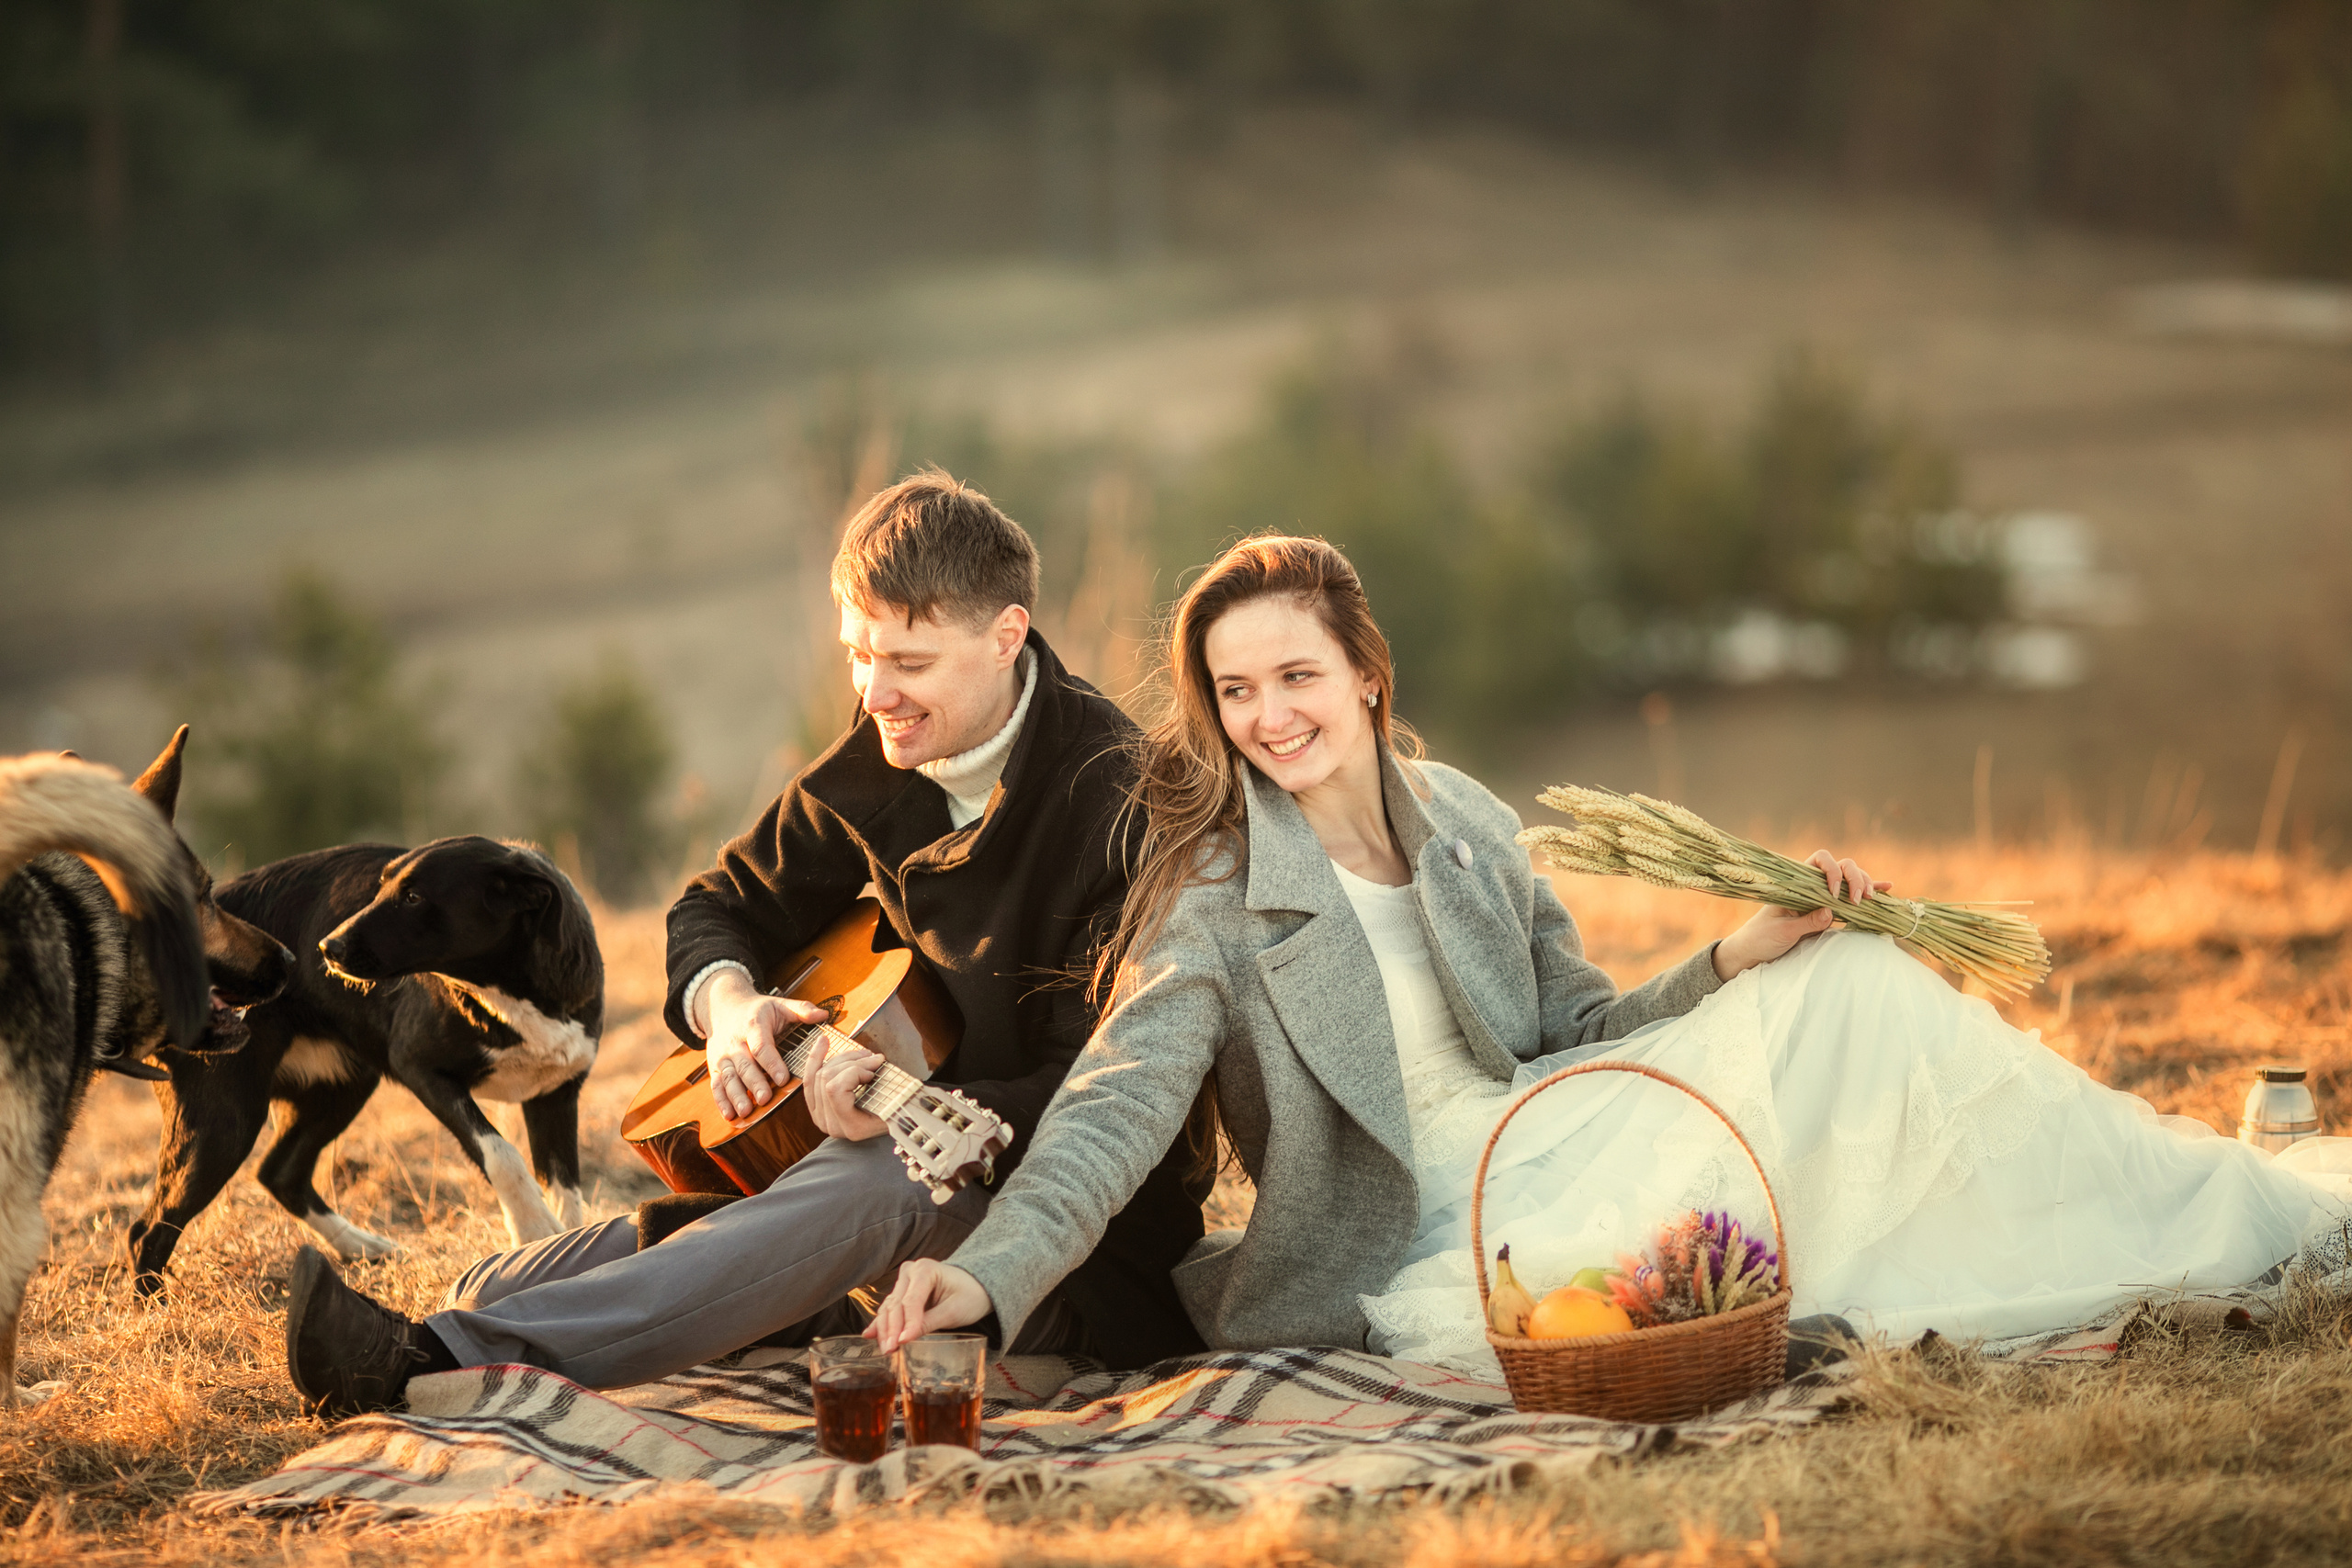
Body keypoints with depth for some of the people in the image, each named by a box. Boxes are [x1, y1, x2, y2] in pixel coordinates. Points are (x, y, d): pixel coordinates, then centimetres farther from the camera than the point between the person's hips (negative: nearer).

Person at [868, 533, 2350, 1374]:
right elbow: (1120, 1103, -26)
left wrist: (1739, 958, -4)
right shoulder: (1215, 896, -13)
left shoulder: (1467, 823, 5)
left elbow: (1576, 1030, 12)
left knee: (1847, 987, -8)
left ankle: (2226, 1203, 4)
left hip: (1543, 1141, 6)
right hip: (1421, 1243, -6)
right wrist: (990, 1271, -43)